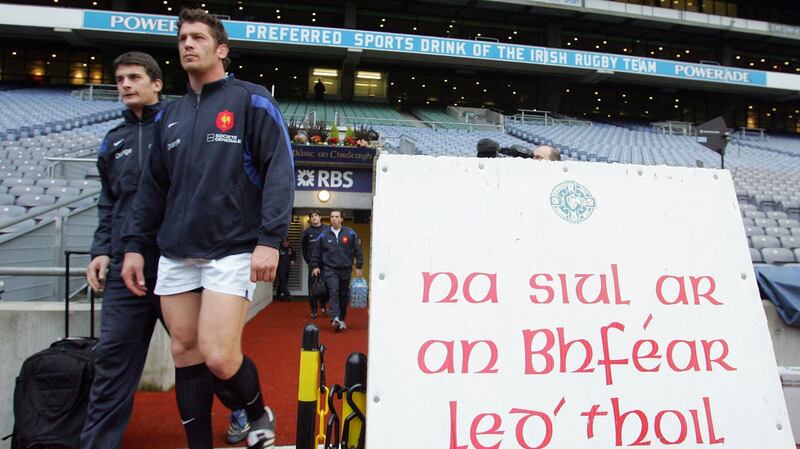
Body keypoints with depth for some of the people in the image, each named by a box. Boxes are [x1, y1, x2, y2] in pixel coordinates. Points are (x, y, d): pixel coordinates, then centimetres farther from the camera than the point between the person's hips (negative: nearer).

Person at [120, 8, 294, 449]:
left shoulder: (251, 100, 0)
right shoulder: (169, 115, 17)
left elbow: (279, 172, -8)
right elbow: (153, 185, 20)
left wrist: (270, 239, -17)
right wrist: (134, 243, 13)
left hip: (232, 251, -6)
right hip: (176, 254, 6)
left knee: (218, 357, -12)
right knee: (185, 354, 8)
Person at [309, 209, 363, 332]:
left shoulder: (350, 233, 1)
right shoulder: (323, 235, 2)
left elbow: (357, 250, 5)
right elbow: (316, 251, 10)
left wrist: (359, 266, 3)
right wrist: (315, 266, 6)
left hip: (345, 269, 1)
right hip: (330, 269, -1)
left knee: (344, 295, 8)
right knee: (333, 292, -18)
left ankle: (341, 319, 21)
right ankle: (335, 319, -27)